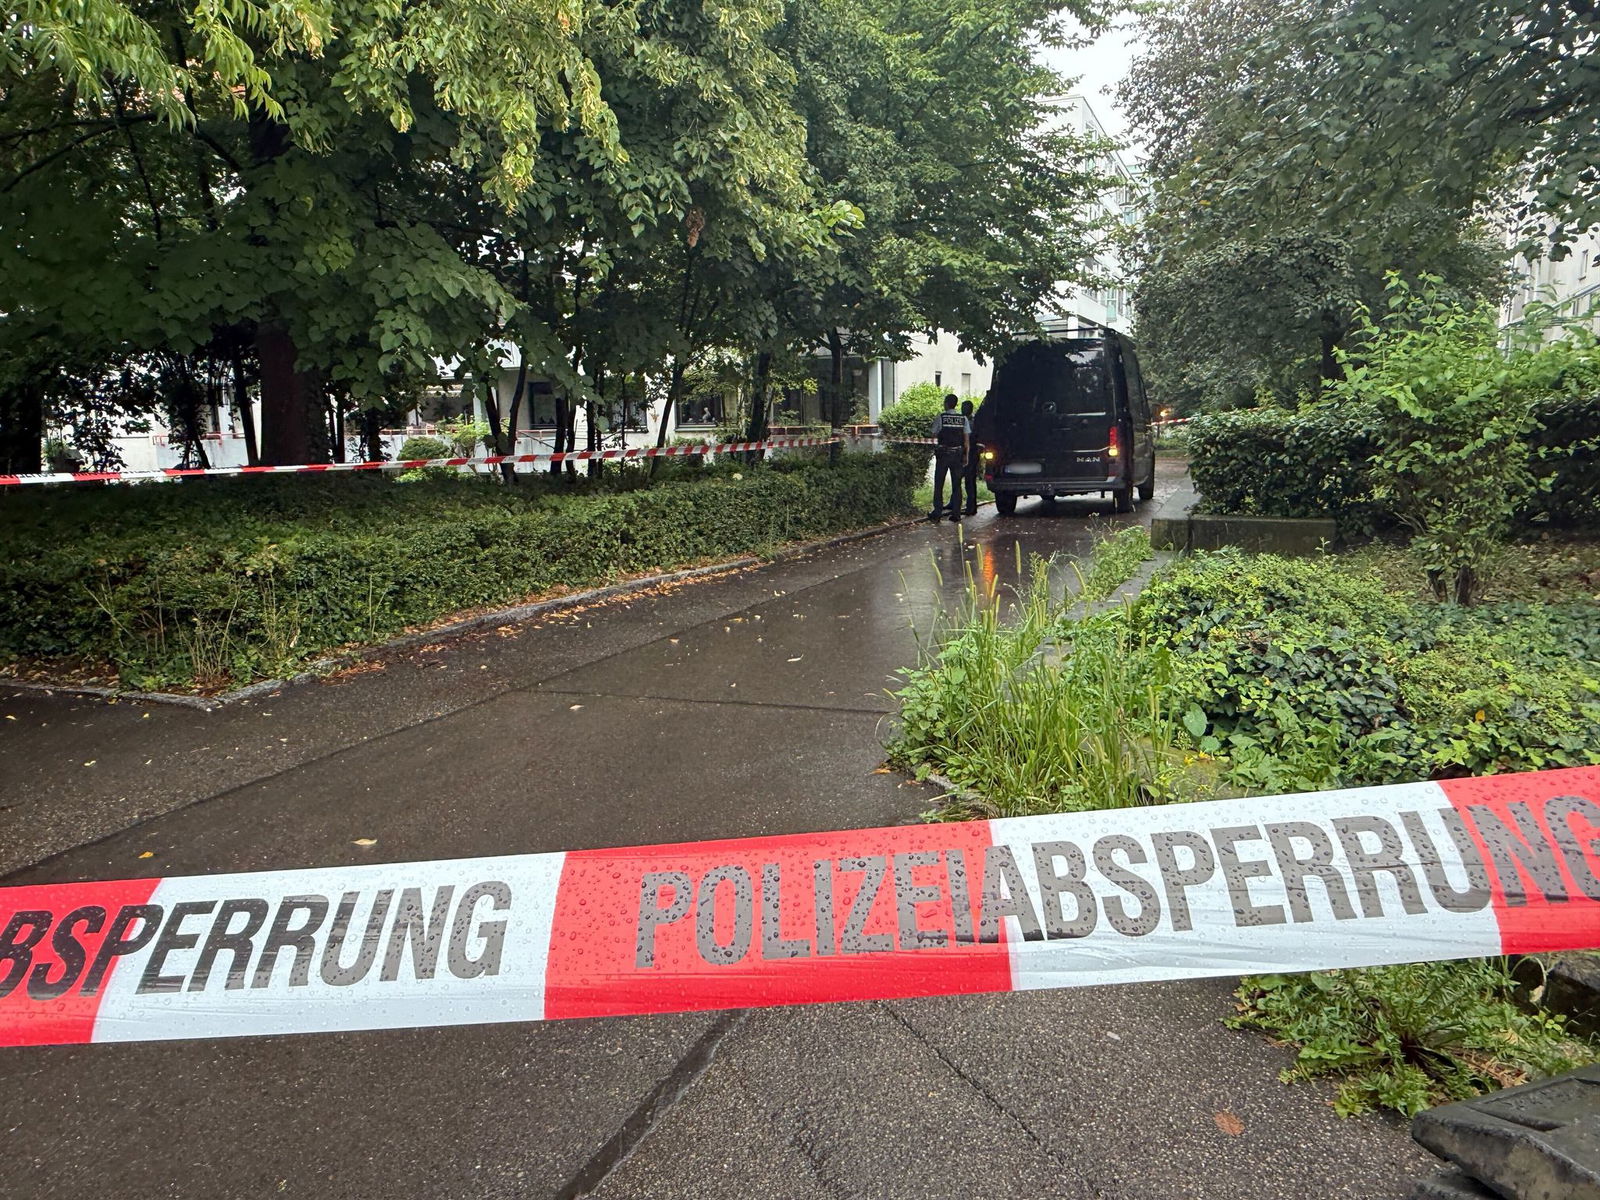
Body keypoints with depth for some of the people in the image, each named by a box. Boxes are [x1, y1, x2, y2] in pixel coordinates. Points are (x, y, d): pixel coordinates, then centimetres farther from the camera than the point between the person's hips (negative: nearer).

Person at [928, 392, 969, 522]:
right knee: (956, 484, 8)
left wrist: (935, 448, 17)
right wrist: (966, 456, 8)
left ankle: (937, 512, 2)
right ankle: (956, 513, 6)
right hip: (958, 454, 3)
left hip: (943, 454, -3)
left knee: (939, 484, 5)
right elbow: (967, 440, 2)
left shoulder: (940, 418, -6)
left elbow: (934, 436, -2)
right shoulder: (963, 419, 3)